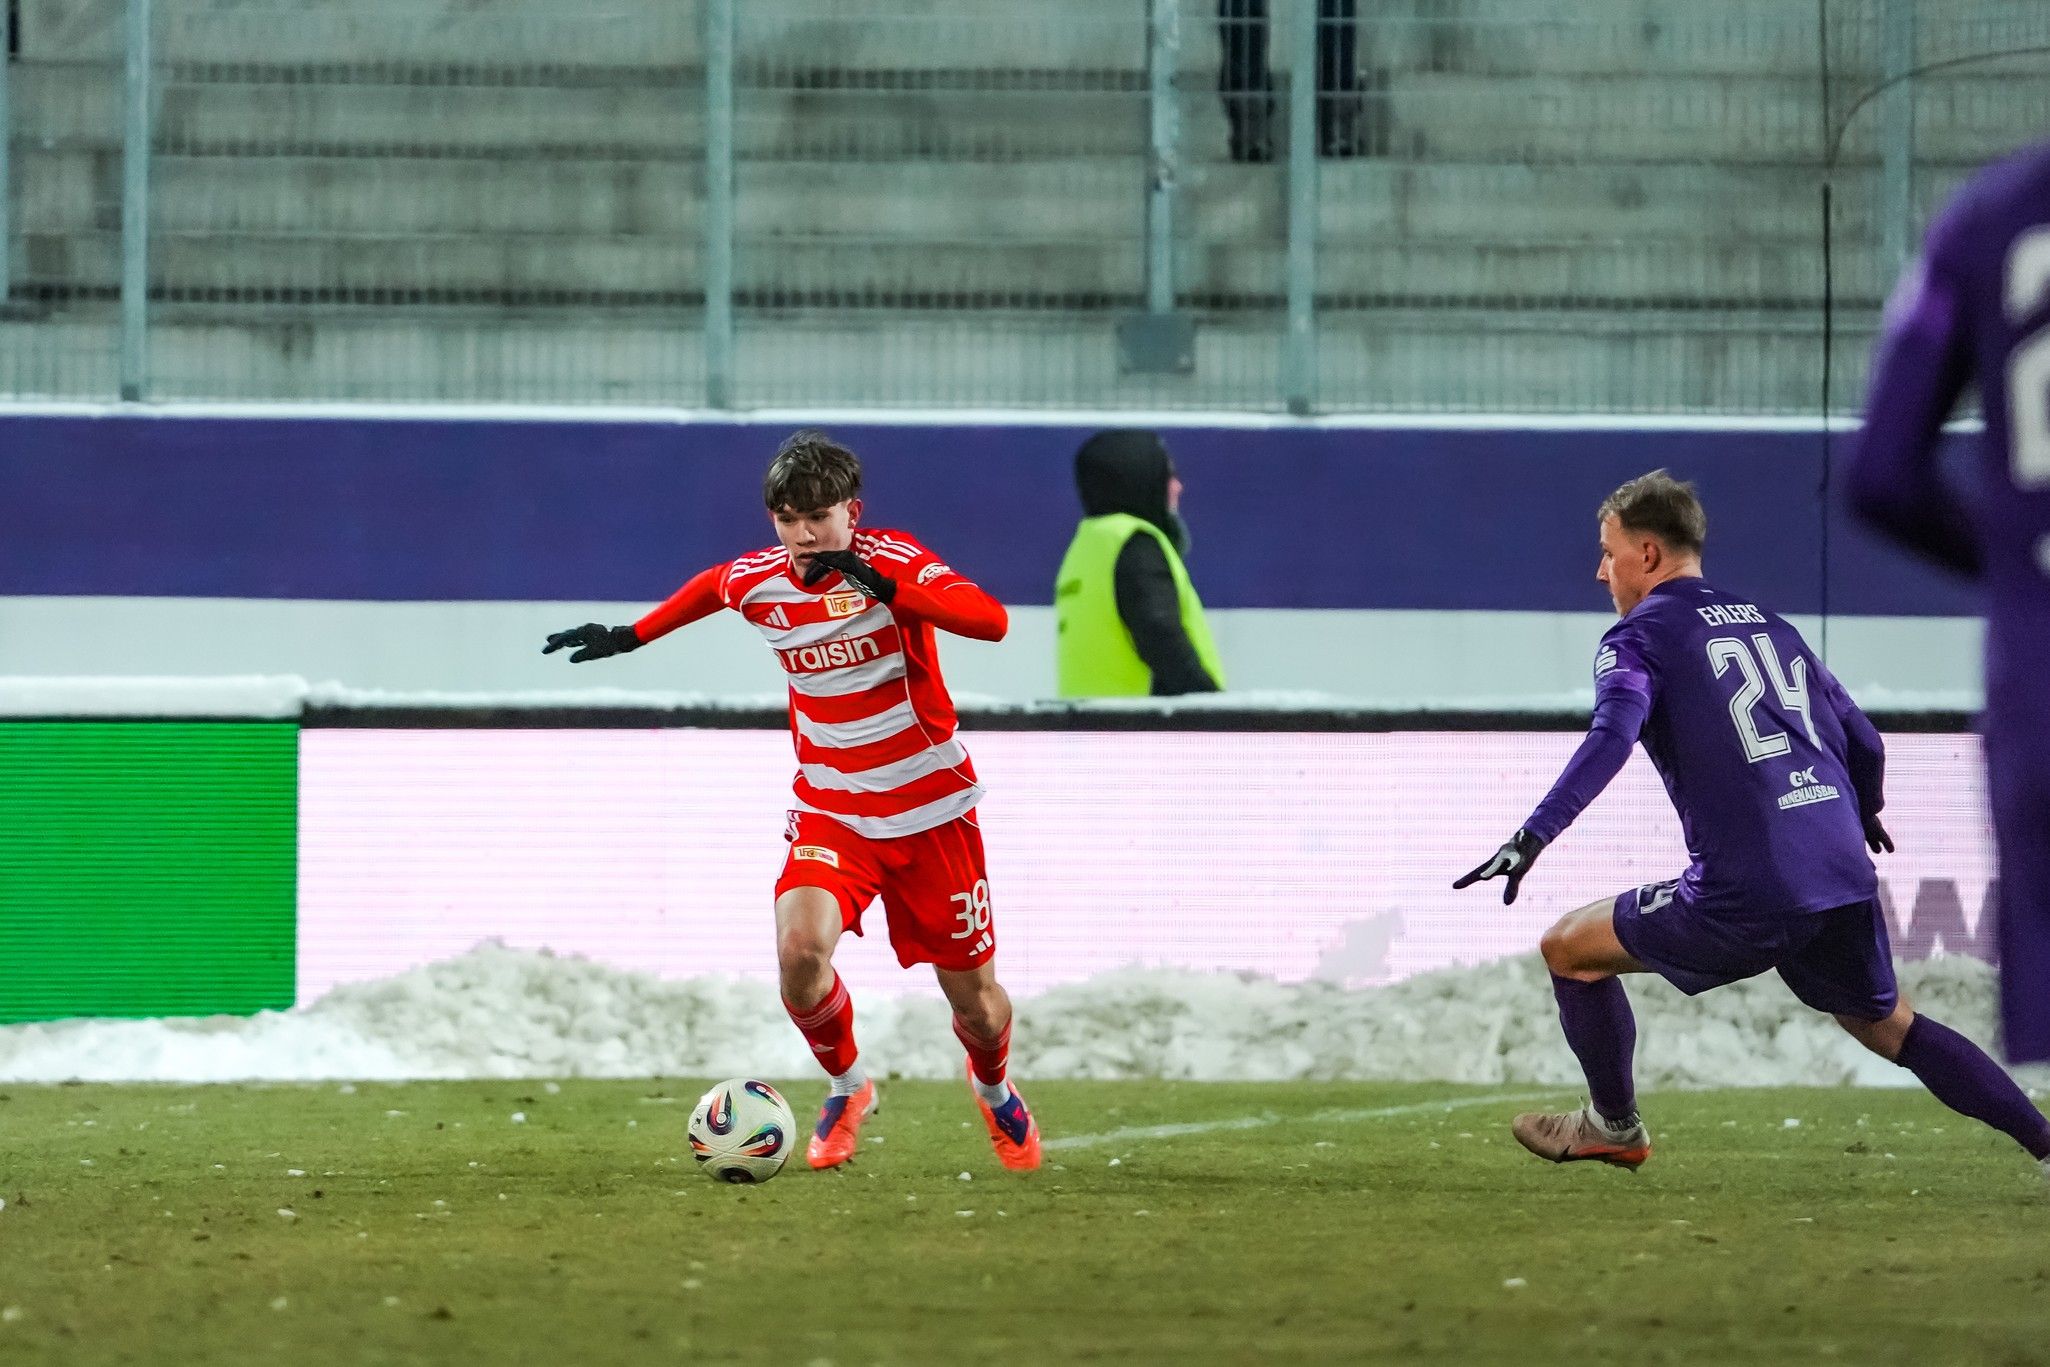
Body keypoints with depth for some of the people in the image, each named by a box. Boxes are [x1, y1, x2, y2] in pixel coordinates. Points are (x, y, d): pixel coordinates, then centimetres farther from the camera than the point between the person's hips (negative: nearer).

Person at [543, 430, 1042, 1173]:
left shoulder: (893, 560, -16)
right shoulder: (757, 582, -5)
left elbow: (990, 621, -33)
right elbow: (712, 586, 22)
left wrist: (883, 587, -42)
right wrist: (631, 636, 22)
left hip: (930, 810, -2)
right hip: (831, 811, 2)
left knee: (973, 998, 6)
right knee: (799, 948, -26)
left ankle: (995, 1090, 43)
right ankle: (848, 1088, 3)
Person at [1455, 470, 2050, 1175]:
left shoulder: (1638, 637, 1)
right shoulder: (1769, 624, 21)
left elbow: (1612, 737, -18)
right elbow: (1863, 741, 24)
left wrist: (1533, 837, -27)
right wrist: (1862, 816, 44)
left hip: (1747, 894, -6)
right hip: (1845, 877, 6)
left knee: (1569, 947, 12)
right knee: (1888, 1025, 25)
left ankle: (1615, 1126, 23)